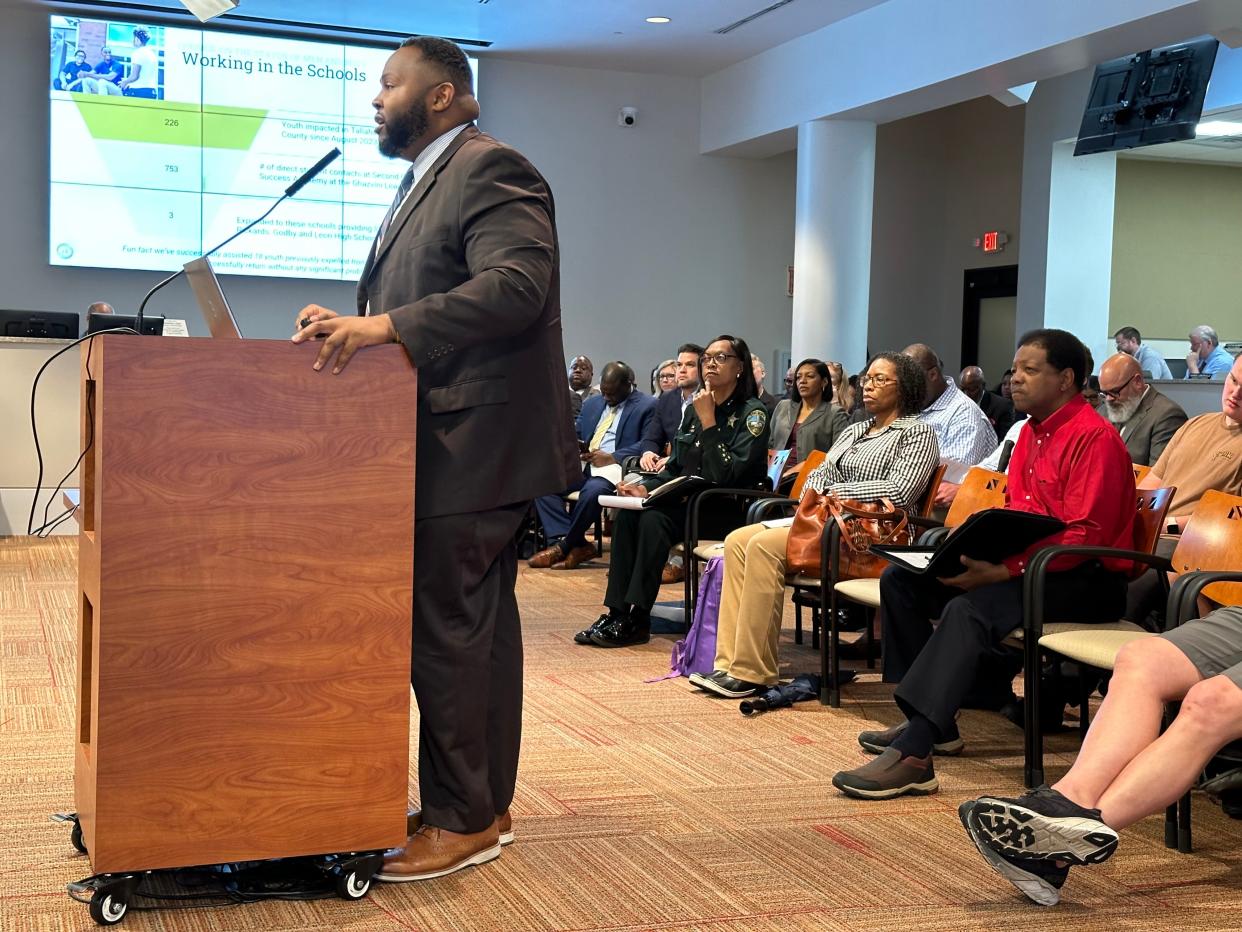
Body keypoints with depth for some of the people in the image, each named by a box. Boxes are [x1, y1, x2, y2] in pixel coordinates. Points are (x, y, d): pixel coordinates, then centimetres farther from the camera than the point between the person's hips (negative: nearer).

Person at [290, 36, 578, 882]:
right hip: (455, 442, 10)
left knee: (446, 630, -7)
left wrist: (385, 325, -29)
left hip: (472, 442, -10)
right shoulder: (428, 181, 21)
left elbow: (518, 282, -25)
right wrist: (355, 325, 3)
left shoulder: (491, 169, -10)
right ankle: (487, 806, 22)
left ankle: (462, 820, 3)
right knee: (479, 625, 13)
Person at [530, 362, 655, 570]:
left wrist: (612, 457, -19)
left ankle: (565, 545, -17)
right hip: (582, 465, 7)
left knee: (592, 491, -38)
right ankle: (569, 543, -22)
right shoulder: (592, 403, 23)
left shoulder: (647, 406, 2)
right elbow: (576, 433, 29)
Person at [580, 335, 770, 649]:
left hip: (730, 511, -7)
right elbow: (675, 467, 18)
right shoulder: (694, 409, 13)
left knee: (653, 518, -29)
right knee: (628, 513, -19)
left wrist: (708, 422, -19)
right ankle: (617, 612, -22)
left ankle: (636, 620, -25)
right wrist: (646, 487, -2)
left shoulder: (752, 412, -8)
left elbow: (729, 475, -19)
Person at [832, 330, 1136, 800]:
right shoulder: (1031, 432, 14)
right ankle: (930, 721, 1)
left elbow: (1083, 537, -21)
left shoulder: (1095, 438, -14)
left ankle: (913, 754, -38)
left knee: (972, 607, -35)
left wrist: (1003, 571, -28)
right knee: (900, 579, 0)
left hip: (1086, 580, -10)